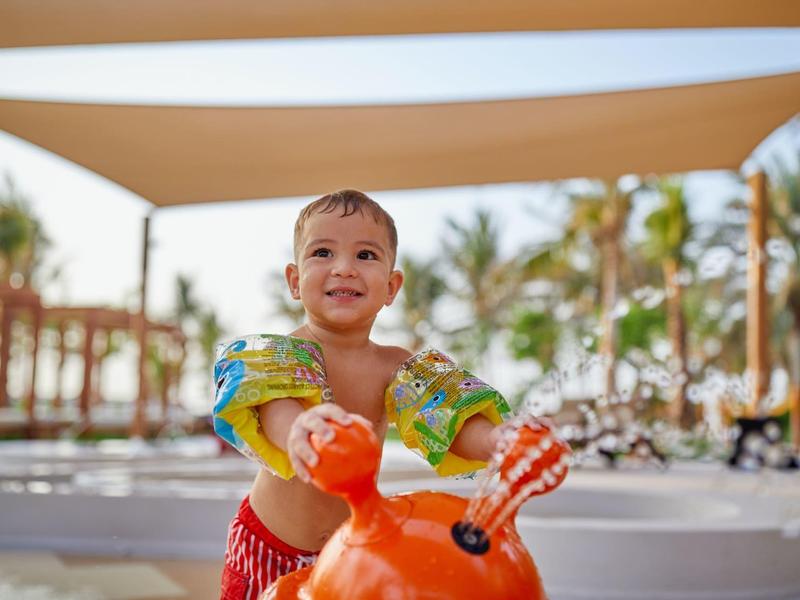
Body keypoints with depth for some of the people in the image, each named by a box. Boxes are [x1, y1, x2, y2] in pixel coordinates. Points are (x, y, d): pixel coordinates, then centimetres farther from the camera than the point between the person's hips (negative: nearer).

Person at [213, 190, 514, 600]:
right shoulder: (278, 354, -15)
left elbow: (455, 424, -21)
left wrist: (500, 438, -45)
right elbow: (276, 409, -36)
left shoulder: (400, 369, -7)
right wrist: (300, 430, -61)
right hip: (269, 548, -2)